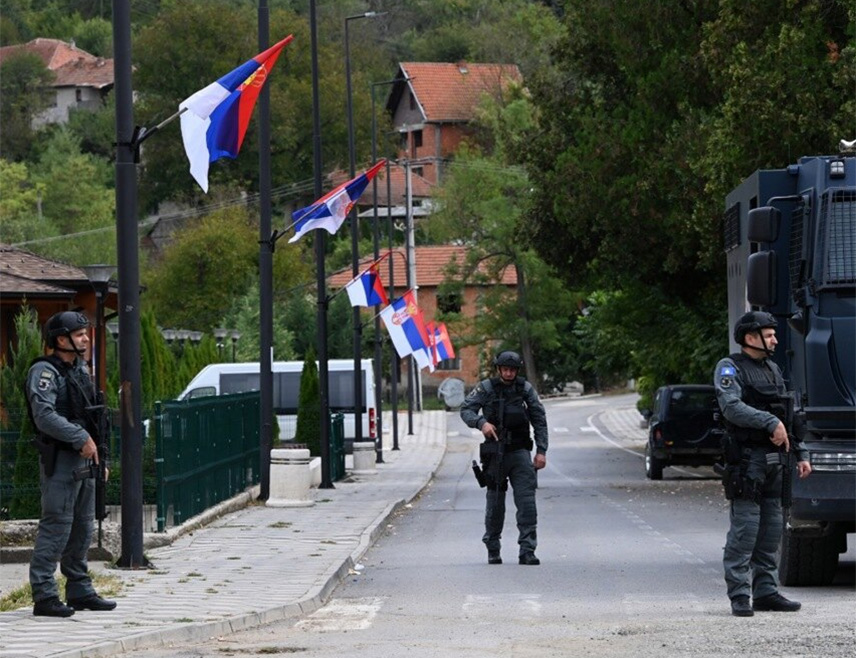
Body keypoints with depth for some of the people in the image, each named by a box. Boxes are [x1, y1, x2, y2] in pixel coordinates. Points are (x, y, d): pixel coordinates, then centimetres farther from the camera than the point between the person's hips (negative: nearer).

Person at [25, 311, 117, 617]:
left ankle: (80, 591, 20)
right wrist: (82, 439, -24)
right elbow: (44, 416, -24)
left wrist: (100, 460, 19)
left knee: (82, 528, 13)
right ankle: (44, 596, -8)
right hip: (60, 461, -9)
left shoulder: (81, 369, 16)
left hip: (84, 461, 9)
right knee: (55, 527, -9)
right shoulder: (44, 372, -12)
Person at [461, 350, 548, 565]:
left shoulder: (526, 389, 3)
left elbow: (539, 420, 5)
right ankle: (493, 550, 20)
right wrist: (481, 422, -27)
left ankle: (527, 551, -12)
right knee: (495, 503, 6)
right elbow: (466, 410, -6)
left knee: (526, 501, -10)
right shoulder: (486, 388, -1)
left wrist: (541, 451, -2)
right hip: (495, 452, -1)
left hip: (520, 452, 1)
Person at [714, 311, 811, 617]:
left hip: (774, 458, 8)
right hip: (746, 457, -8)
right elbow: (732, 407, -22)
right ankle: (739, 595, -7)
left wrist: (801, 454, 17)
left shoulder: (773, 370, 19)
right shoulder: (730, 368, -5)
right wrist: (770, 422, -28)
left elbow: (788, 416, 23)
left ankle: (766, 591, 14)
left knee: (772, 527, 9)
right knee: (745, 526, -9)